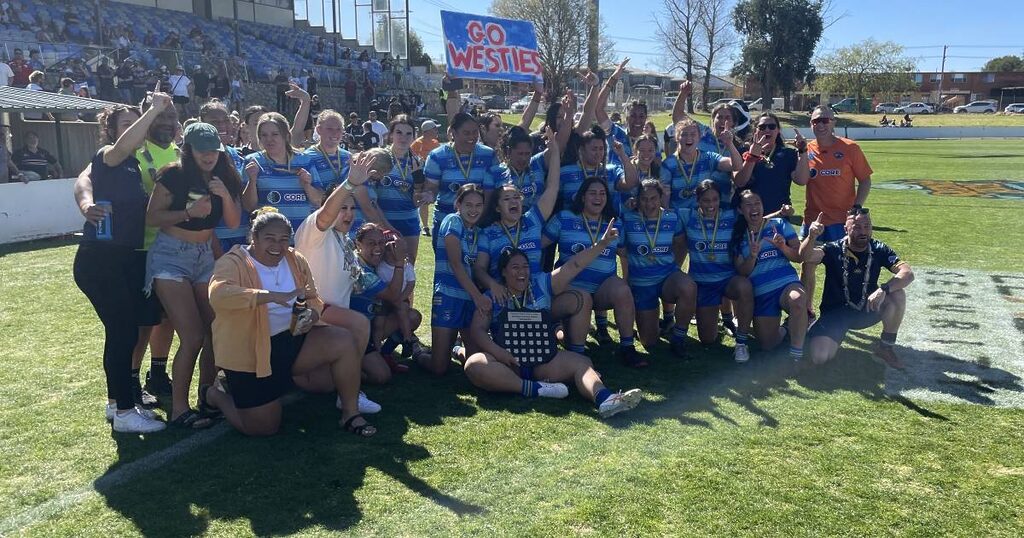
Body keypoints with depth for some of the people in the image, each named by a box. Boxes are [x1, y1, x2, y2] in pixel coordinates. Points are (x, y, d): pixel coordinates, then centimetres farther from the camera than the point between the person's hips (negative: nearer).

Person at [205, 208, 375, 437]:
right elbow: (218, 294, -37)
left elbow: (313, 300, 9)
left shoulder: (295, 260, 3)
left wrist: (311, 315, -17)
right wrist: (272, 295, -45)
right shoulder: (233, 263, -17)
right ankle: (217, 394, 28)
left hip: (291, 339, 5)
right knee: (263, 428, -1)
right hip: (250, 351, -5)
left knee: (343, 341, -16)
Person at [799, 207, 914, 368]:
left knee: (898, 295, -27)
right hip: (835, 312, -2)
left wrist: (883, 289, -36)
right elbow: (806, 256, -31)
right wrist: (812, 237, -53)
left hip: (867, 310, 2)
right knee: (818, 356, -25)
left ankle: (886, 346, -4)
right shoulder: (834, 249, -12)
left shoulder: (879, 250, -5)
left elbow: (908, 273, -17)